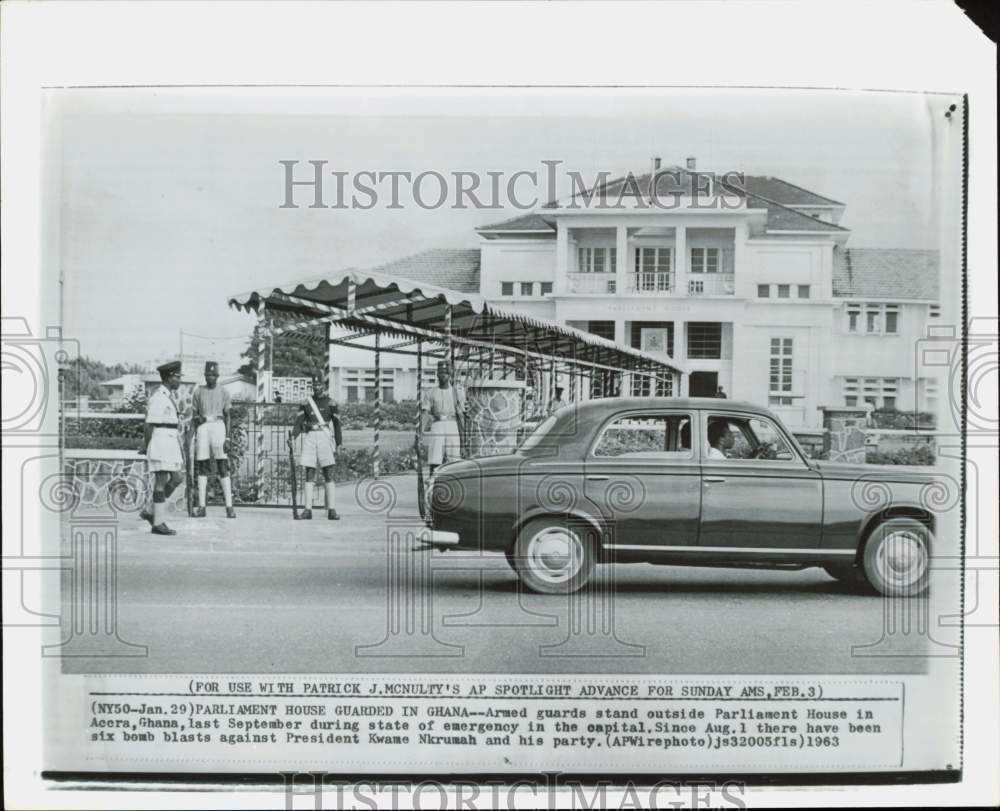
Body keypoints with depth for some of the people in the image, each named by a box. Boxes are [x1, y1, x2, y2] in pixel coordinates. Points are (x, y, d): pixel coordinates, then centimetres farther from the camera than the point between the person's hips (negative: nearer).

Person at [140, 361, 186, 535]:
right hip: (160, 443, -10)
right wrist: (146, 447, -5)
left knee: (177, 479, 8)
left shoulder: (169, 397, 16)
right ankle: (158, 524, 1)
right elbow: (148, 425, -14)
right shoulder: (158, 398, -14)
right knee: (161, 482, -5)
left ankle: (150, 512, 17)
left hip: (171, 444, 10)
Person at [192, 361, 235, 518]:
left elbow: (227, 416, 5)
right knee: (202, 467, 1)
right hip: (203, 428, 2)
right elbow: (194, 415, 14)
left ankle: (229, 507, -8)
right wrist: (198, 418, -8)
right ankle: (201, 507, 2)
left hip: (218, 426, -2)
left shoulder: (223, 392, 7)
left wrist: (227, 438, -3)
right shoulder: (198, 392, 11)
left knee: (223, 467, -6)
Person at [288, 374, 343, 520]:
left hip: (325, 437, -2)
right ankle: (307, 509, 1)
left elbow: (337, 424, 6)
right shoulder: (306, 403, 13)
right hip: (309, 437, 2)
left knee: (329, 475, -7)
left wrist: (338, 445, 0)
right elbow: (299, 421, 4)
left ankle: (332, 510, -9)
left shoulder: (330, 403, 7)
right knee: (309, 475, 1)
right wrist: (293, 436, -13)